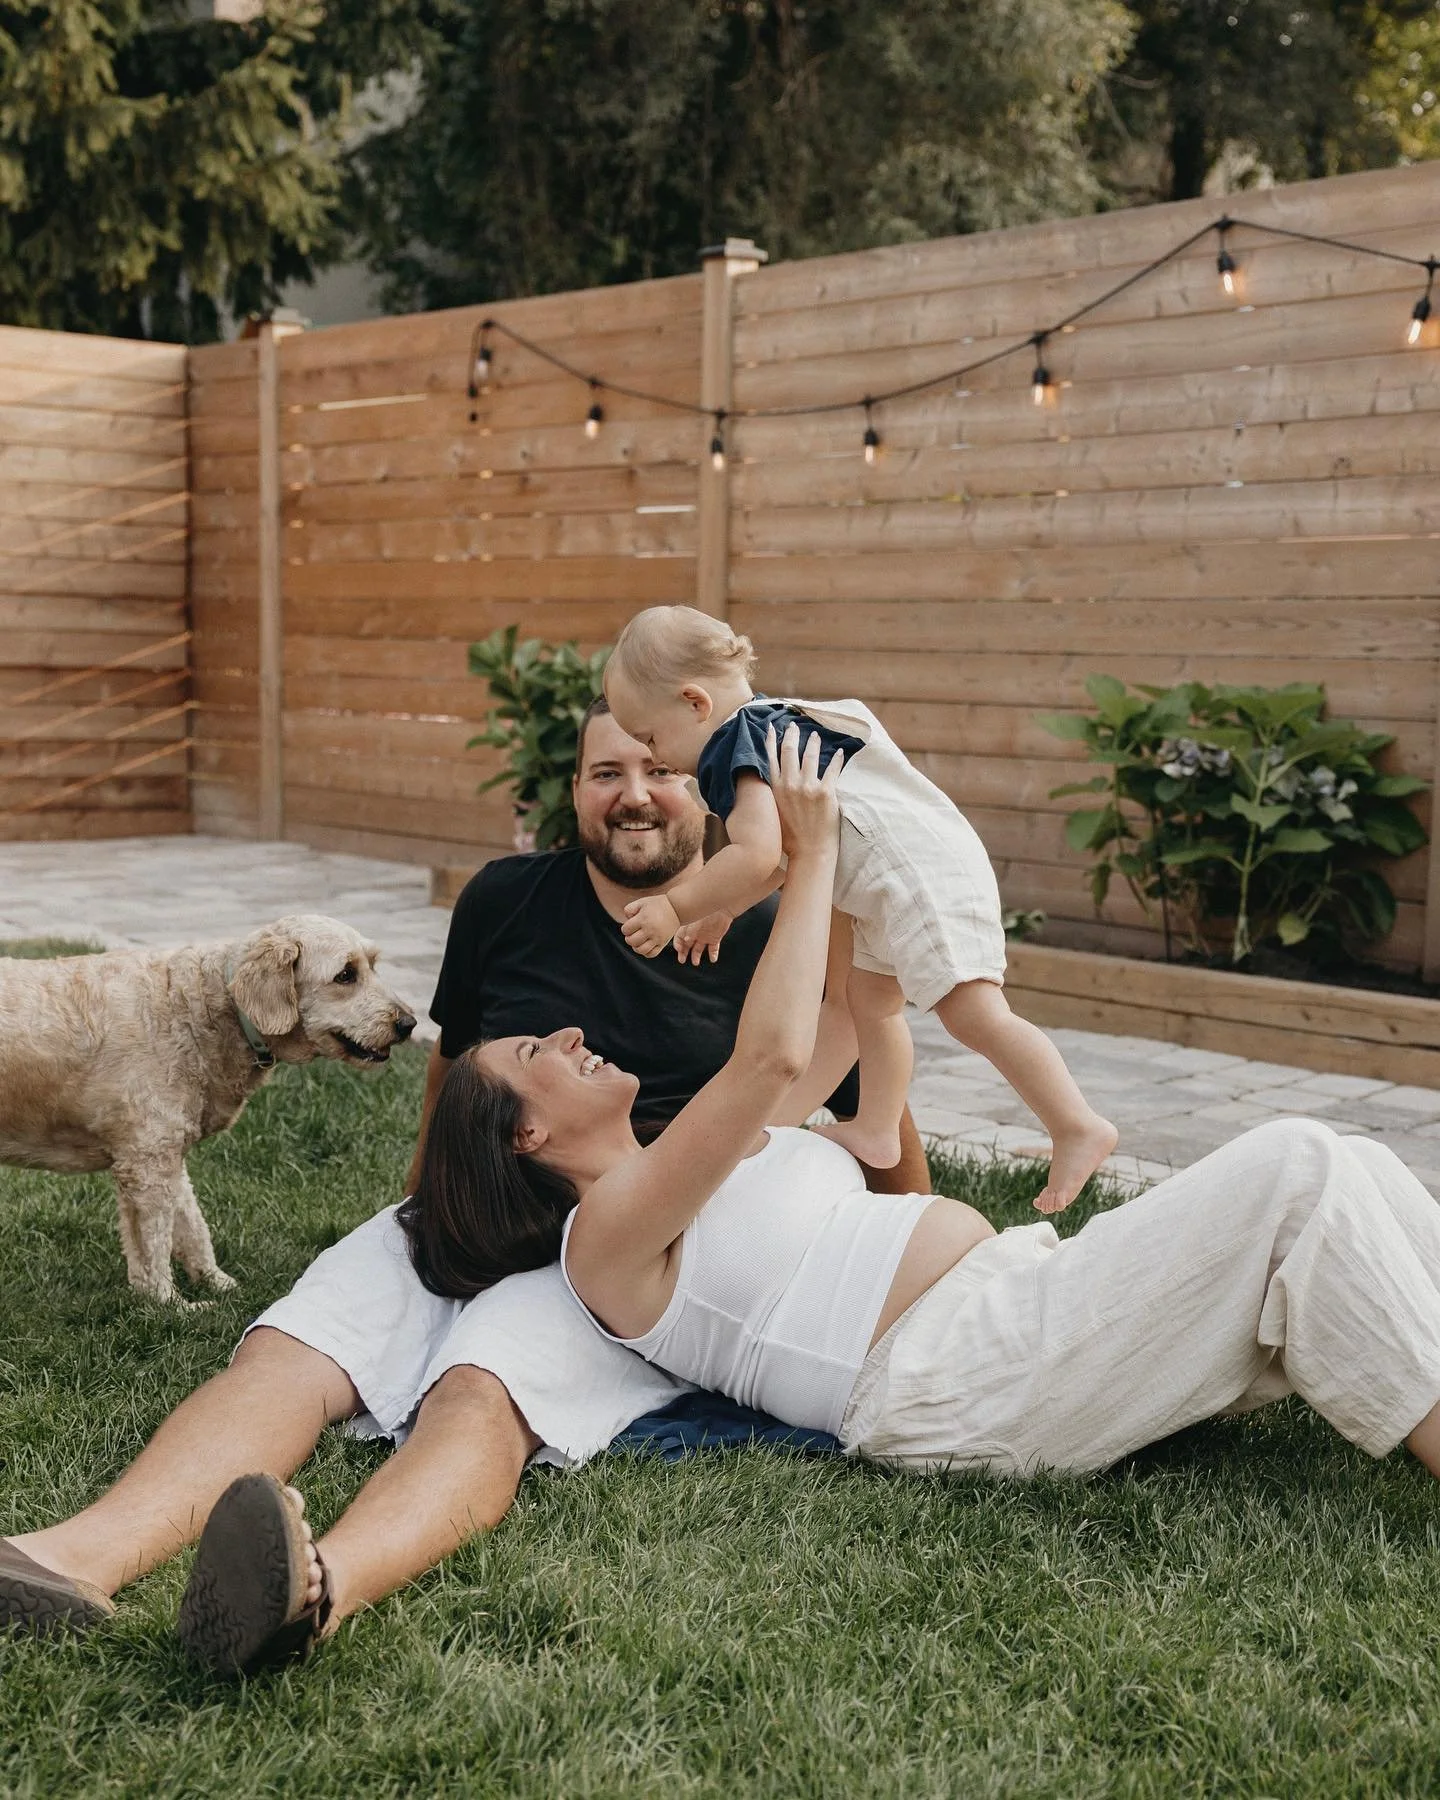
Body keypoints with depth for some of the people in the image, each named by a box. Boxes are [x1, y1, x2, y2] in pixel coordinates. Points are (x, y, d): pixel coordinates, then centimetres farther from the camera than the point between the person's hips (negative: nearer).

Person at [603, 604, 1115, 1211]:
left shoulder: (735, 747, -11)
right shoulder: (770, 724, 20)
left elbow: (756, 856, -24)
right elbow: (782, 858, 27)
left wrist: (676, 907, -15)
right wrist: (717, 911, 25)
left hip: (918, 875, -12)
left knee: (974, 1013, -17)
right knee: (871, 1000, 22)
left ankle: (1078, 1128, -17)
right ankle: (875, 1131, 30)